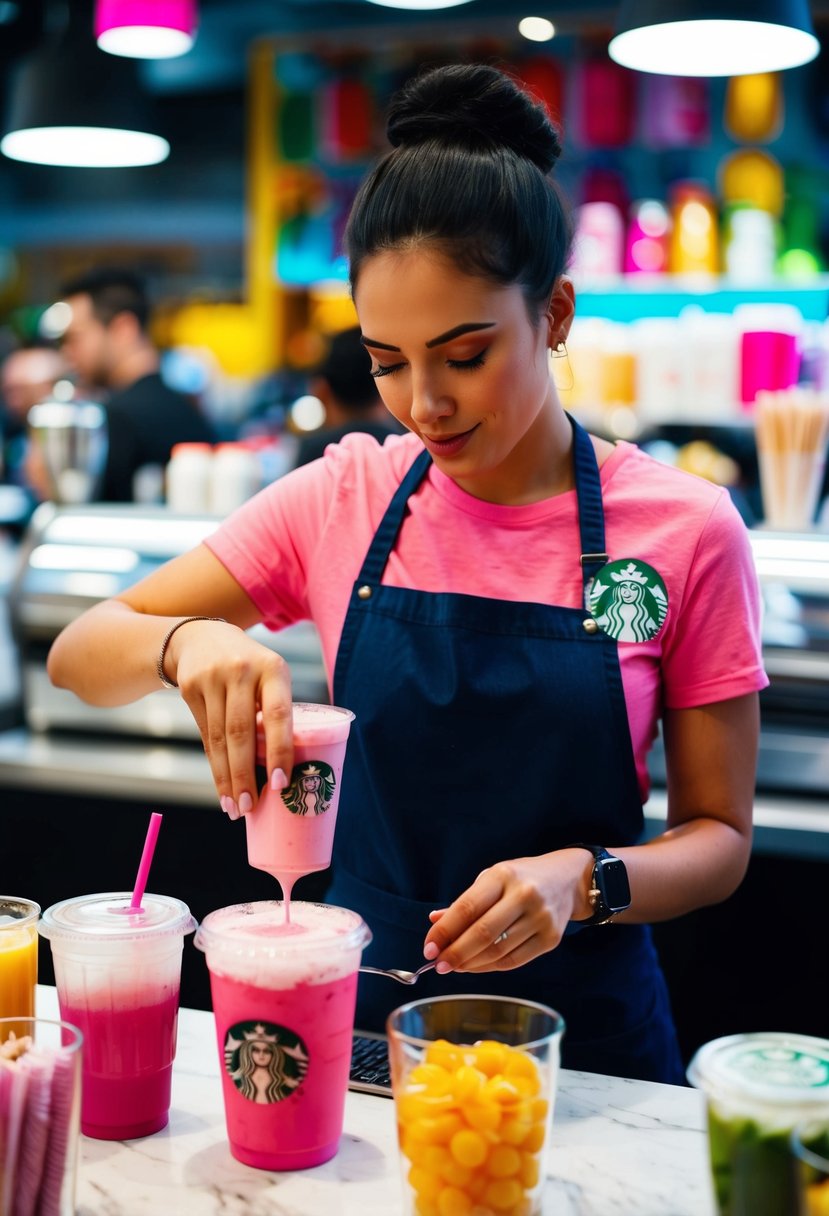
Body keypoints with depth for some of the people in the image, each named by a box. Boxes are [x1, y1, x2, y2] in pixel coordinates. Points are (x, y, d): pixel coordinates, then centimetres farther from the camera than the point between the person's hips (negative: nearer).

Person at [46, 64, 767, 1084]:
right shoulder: (343, 500, -1)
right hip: (359, 1017, 2)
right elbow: (77, 654, 0)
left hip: (583, 1034, -1)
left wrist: (584, 881, -21)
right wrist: (184, 641, -22)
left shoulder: (684, 530, -7)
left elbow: (718, 835, -1)